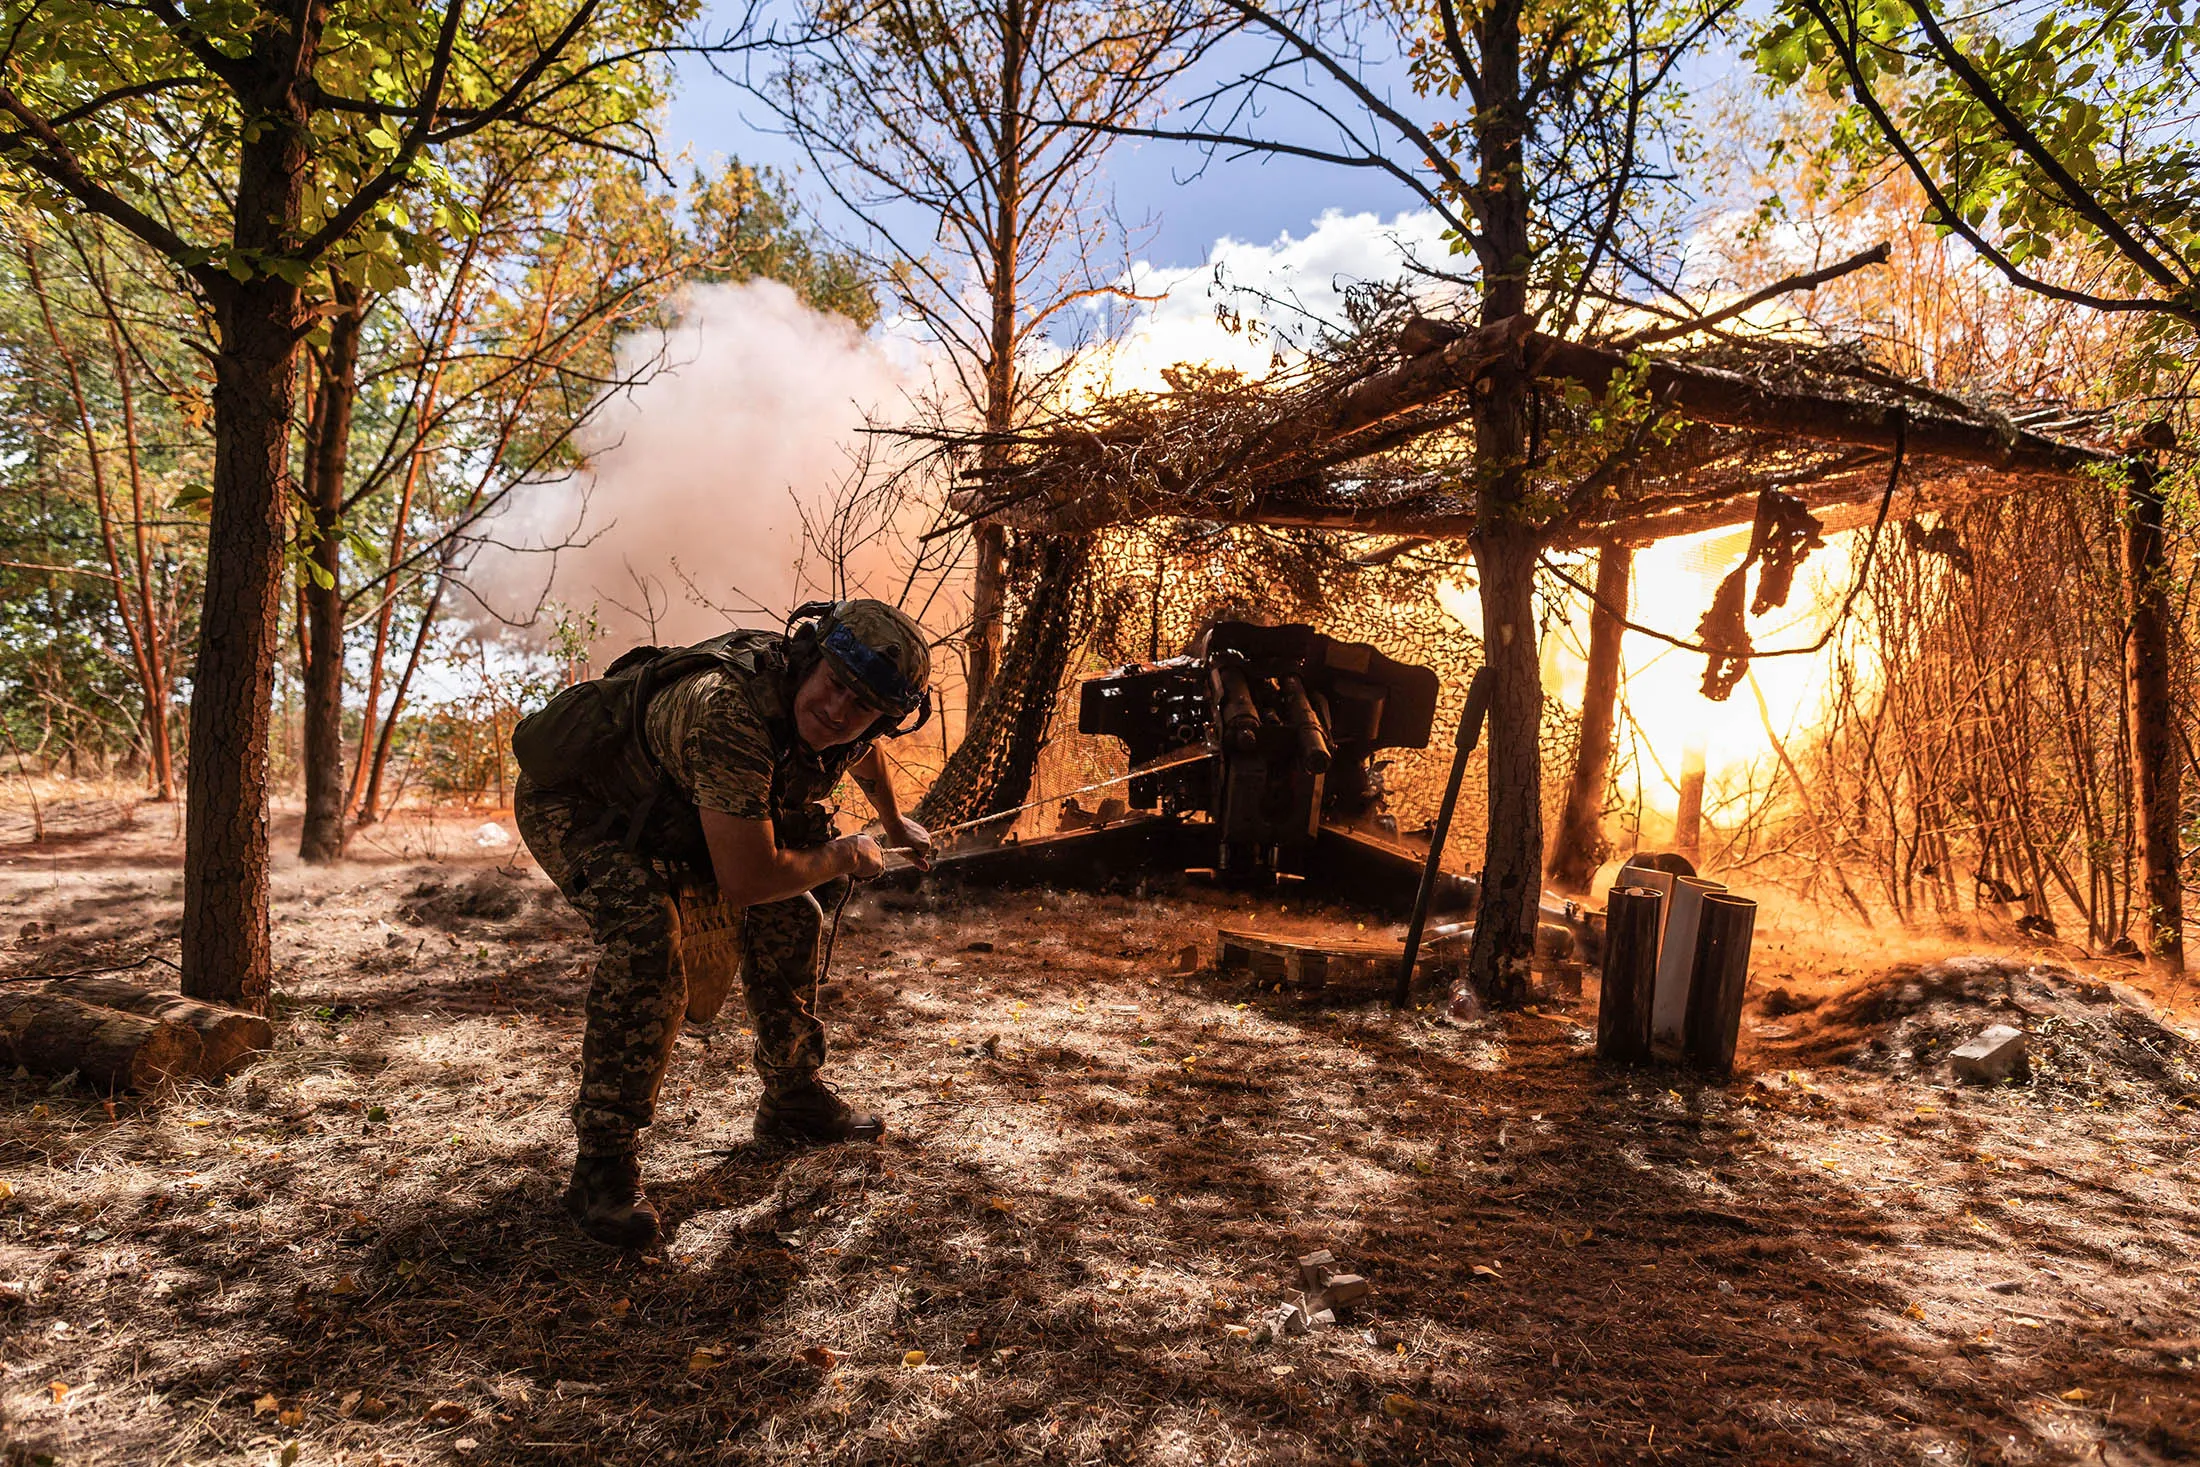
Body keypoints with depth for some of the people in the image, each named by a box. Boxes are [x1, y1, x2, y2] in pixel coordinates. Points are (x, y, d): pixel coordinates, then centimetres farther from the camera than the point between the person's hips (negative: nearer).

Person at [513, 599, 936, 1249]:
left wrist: (895, 823, 30)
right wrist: (844, 858, -20)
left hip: (667, 806, 8)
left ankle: (793, 1098, 22)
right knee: (646, 935, -31)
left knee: (791, 917, 3)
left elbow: (862, 752, 13)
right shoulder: (730, 712, -42)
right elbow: (747, 880, -38)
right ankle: (602, 1163, -17)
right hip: (572, 803, -8)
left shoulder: (848, 724, -15)